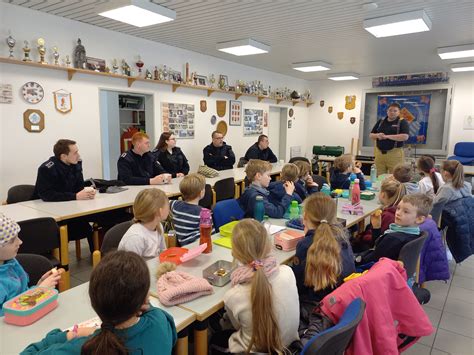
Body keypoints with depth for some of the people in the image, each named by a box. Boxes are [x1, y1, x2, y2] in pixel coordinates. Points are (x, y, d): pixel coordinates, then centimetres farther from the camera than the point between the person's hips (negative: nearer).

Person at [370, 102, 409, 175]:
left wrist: (387, 136, -15)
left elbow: (405, 137, -15)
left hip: (395, 154, -4)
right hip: (379, 153, 4)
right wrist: (377, 135, -8)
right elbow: (371, 135, 15)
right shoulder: (380, 121, 13)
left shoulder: (402, 122, -1)